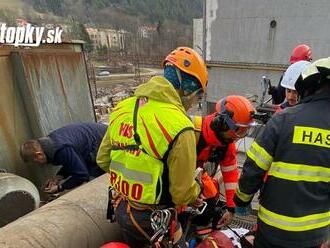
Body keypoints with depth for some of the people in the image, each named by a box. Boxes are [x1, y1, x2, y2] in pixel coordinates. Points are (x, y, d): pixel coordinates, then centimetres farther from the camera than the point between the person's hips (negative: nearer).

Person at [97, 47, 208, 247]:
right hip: (152, 219, -5)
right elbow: (183, 193, -20)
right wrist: (196, 193, 2)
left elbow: (103, 159, 1)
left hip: (120, 209, 6)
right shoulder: (179, 126, -28)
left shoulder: (123, 107, -8)